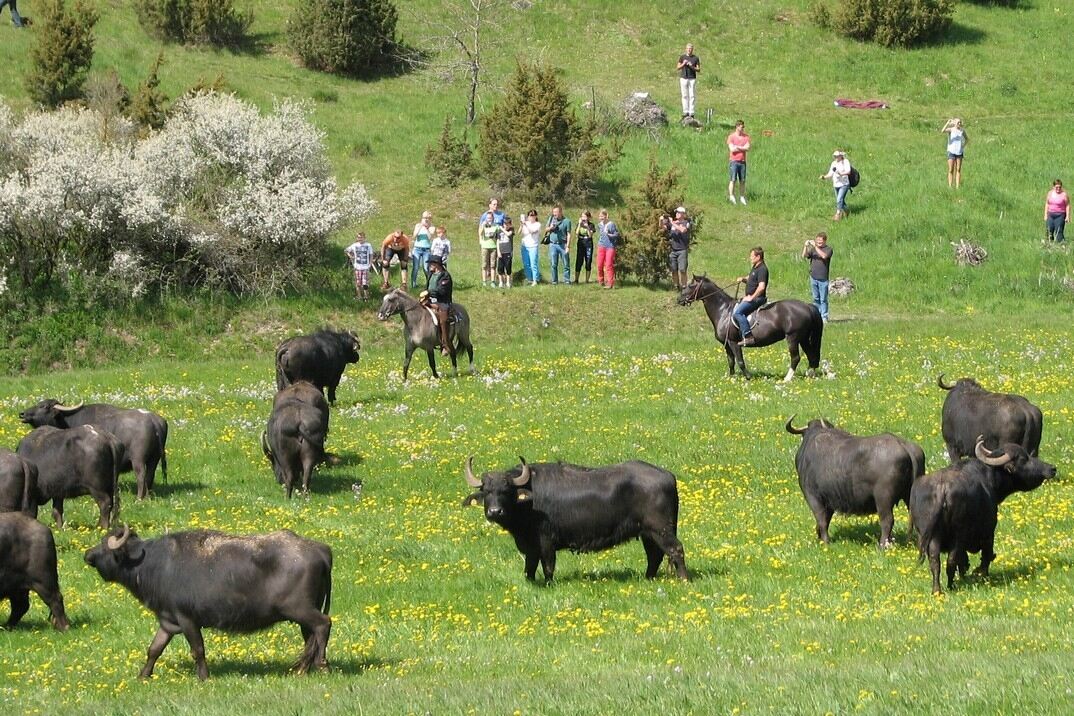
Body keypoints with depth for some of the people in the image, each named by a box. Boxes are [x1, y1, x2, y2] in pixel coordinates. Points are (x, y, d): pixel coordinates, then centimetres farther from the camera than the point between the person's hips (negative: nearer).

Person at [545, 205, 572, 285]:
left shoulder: (566, 221, -3)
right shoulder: (551, 219, 9)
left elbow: (568, 234, -4)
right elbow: (546, 229, 19)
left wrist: (568, 246, -10)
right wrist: (550, 228, -5)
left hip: (563, 244, -3)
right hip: (553, 244, 3)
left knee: (566, 264, -2)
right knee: (553, 264, 5)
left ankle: (567, 280, 4)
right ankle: (554, 280, 12)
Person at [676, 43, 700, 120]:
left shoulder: (695, 58, 4)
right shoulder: (682, 57, 6)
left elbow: (699, 70, 4)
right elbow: (678, 68, 7)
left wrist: (692, 67, -14)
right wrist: (683, 64, -12)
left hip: (692, 79, -1)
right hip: (683, 78, 1)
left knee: (691, 96, -4)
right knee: (685, 96, 1)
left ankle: (691, 113, -4)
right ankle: (685, 112, 4)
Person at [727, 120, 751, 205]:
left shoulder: (746, 137, 9)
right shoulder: (731, 137, -2)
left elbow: (748, 148, -3)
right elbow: (732, 149, -12)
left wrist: (737, 147, -10)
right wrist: (743, 148, -4)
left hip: (742, 161, 4)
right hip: (734, 161, -4)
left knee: (742, 181, 5)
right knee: (733, 179, -8)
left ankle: (742, 197, 10)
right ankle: (731, 197, -7)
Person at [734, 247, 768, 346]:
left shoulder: (762, 269, -16)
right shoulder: (755, 268, 16)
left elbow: (761, 287, -26)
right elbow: (750, 280, 31)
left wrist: (751, 297, -21)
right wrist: (743, 279, 8)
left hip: (757, 298, -11)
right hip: (750, 297, 11)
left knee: (738, 312, -25)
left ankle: (748, 337, -31)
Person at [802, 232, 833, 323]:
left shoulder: (828, 249, -2)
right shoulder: (813, 249, 11)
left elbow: (824, 256, -21)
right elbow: (804, 256, 2)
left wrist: (815, 246, -21)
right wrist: (805, 246, -13)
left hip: (823, 279, -4)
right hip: (813, 277, 4)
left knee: (823, 299, -3)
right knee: (816, 298, 10)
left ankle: (824, 317, 1)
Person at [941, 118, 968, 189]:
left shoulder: (962, 131, 6)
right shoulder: (951, 130, -5)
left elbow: (967, 139, 22)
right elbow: (943, 131, -26)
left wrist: (963, 146, 6)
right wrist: (948, 123, -35)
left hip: (959, 152, 4)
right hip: (951, 151, -4)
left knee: (958, 170, 2)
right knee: (951, 170, -5)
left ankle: (957, 186, 2)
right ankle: (950, 186, -6)